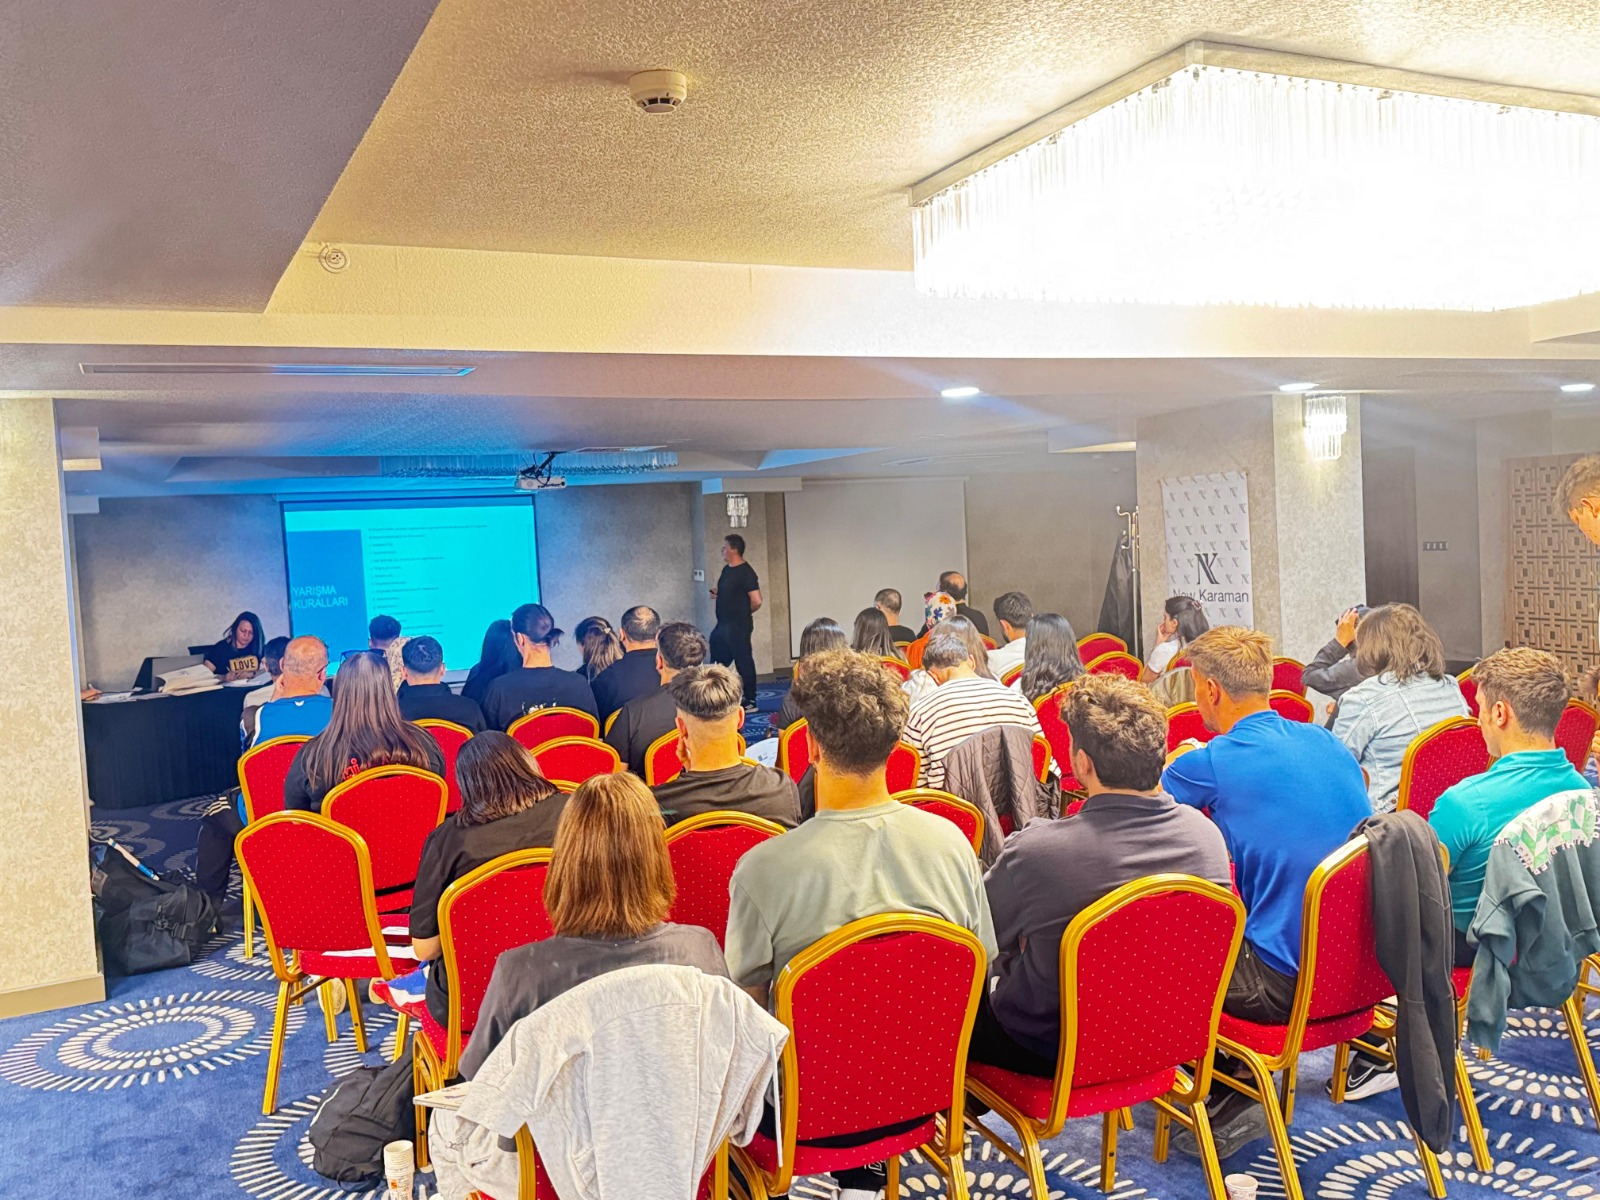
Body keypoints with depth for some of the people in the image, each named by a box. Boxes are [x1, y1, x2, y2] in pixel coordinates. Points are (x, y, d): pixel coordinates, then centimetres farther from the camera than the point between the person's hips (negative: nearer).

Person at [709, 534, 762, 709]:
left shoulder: (746, 572, -15)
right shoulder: (726, 569, 11)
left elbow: (756, 601, -20)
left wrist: (743, 614, -4)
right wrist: (717, 593, 5)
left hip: (738, 626, -9)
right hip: (723, 625, 9)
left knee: (743, 662, -1)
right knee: (717, 661, 14)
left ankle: (750, 702, 7)